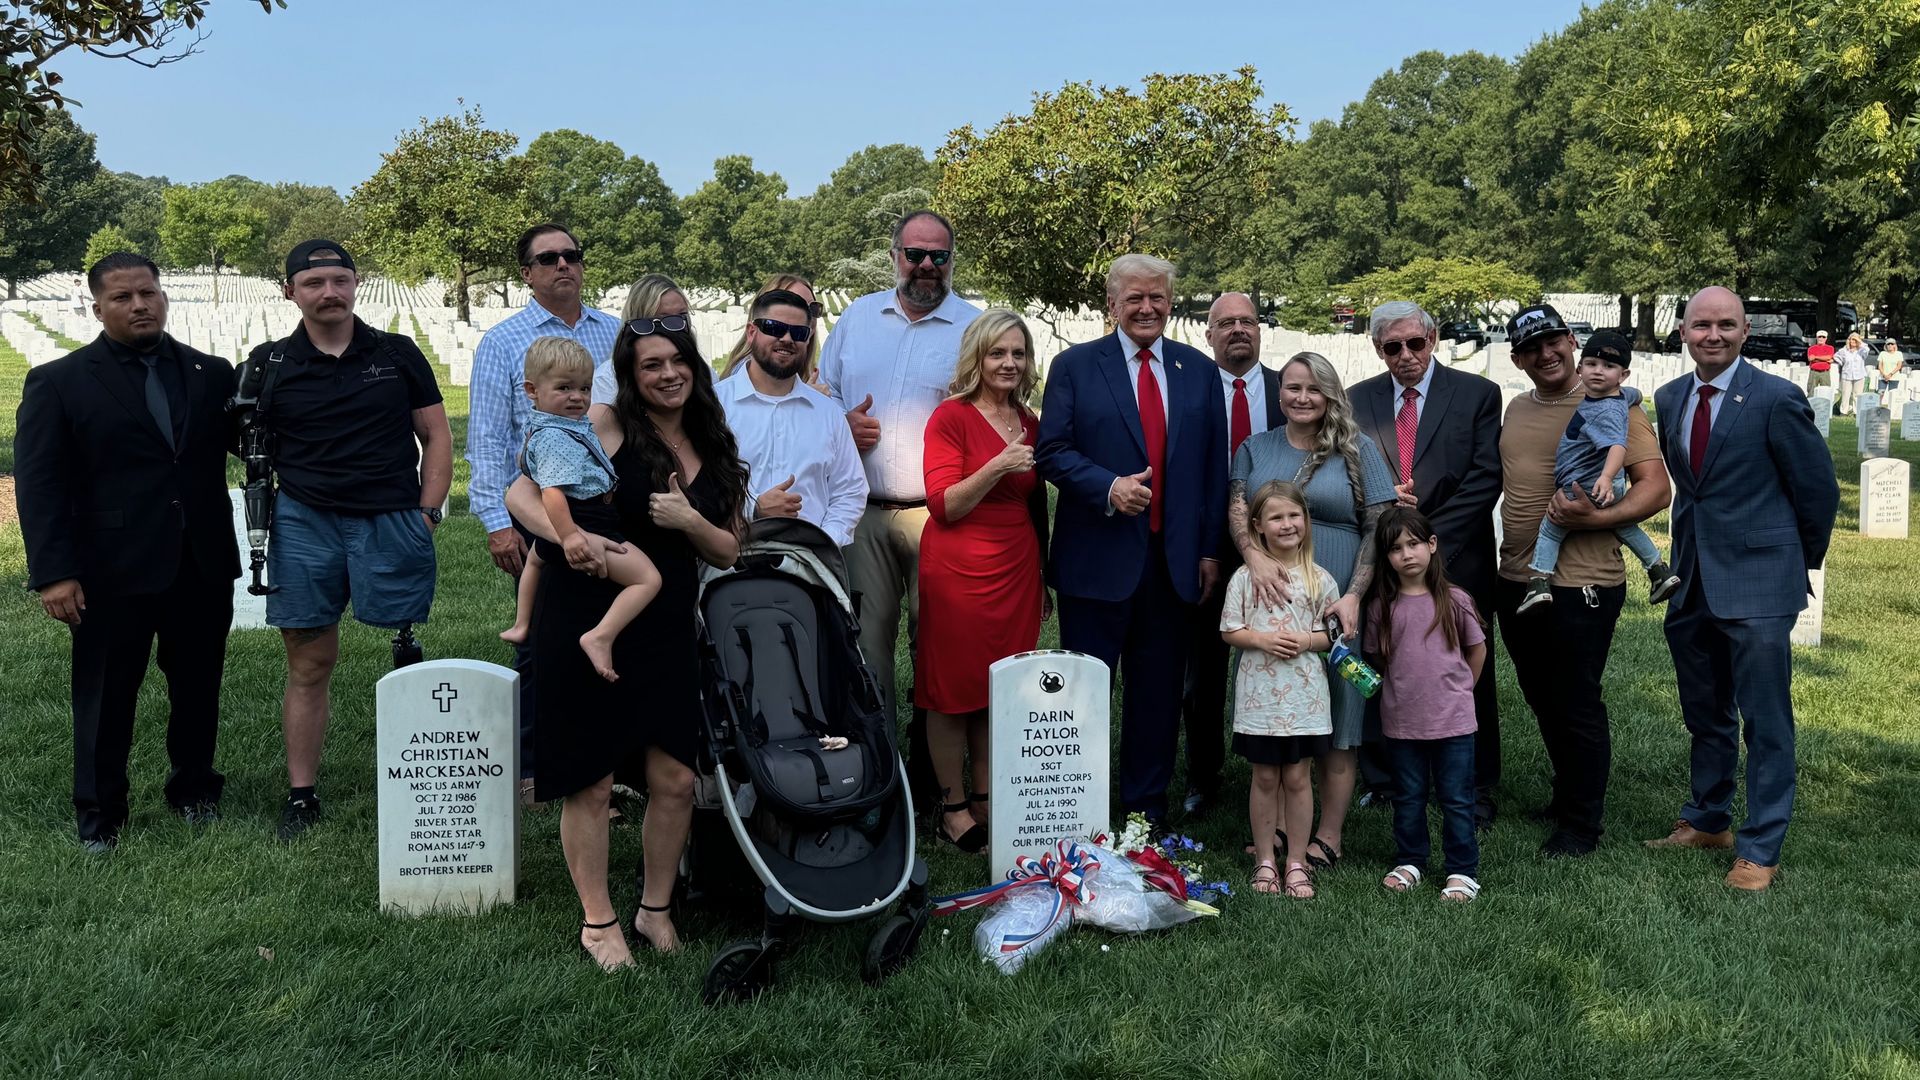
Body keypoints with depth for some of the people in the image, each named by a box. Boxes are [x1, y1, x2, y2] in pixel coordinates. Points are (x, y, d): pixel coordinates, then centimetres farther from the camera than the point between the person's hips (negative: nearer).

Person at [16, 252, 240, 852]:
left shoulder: (210, 374, 7)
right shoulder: (58, 382, -2)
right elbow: (39, 483, -6)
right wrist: (52, 572, -13)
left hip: (203, 567, 3)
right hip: (113, 573, -2)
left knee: (198, 688, 14)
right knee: (105, 697, 9)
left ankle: (193, 787, 34)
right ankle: (99, 812, 25)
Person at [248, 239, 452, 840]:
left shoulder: (398, 355, 7)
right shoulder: (270, 366, 7)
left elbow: (436, 436, 9)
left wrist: (427, 514, 1)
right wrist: (264, 514, -4)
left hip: (393, 522, 0)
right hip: (305, 525, 1)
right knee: (309, 665, 5)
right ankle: (301, 796, 15)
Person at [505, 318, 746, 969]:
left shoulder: (714, 449, 9)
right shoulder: (607, 430, -7)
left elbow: (726, 553, 9)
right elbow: (521, 496, -13)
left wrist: (688, 520, -12)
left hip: (666, 632, 5)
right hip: (585, 625, -5)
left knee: (676, 782, 5)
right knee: (591, 785, 4)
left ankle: (655, 910, 25)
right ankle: (598, 921, 21)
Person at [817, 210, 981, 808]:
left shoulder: (975, 327, 3)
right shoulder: (856, 318, 13)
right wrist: (841, 425, -4)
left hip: (939, 516, -2)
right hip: (863, 513, 3)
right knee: (863, 638, 4)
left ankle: (929, 773, 15)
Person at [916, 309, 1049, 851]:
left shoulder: (1030, 423, 11)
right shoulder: (951, 416, -7)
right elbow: (943, 506, -12)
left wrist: (1043, 577, 19)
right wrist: (996, 467, -24)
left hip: (1017, 569, 6)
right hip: (958, 569, -6)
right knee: (952, 689, 2)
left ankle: (985, 800, 19)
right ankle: (952, 808, 12)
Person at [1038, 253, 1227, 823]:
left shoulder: (1200, 371, 10)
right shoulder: (1075, 365, 1)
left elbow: (1214, 467, 10)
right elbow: (1052, 451, -4)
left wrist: (1210, 550, 5)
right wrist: (1108, 486, -20)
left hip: (1175, 558, 3)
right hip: (1098, 558, -3)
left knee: (1158, 690, 11)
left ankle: (1147, 808, 23)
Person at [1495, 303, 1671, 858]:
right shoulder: (1517, 409, 12)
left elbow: (1656, 489, -13)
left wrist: (1595, 518, -26)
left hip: (1580, 584, -7)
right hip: (1516, 582, 7)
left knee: (1577, 706, 2)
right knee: (1542, 701, 19)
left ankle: (1582, 823, 17)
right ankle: (1567, 796, 37)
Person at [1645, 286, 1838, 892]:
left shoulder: (1776, 399, -12)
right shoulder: (1670, 399, 7)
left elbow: (1818, 490, -4)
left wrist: (1801, 563, 6)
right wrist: (1688, 555, 15)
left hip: (1757, 584, -6)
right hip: (1692, 584, 6)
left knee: (1765, 721, 1)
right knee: (1705, 715, 19)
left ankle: (1760, 848, 11)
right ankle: (1707, 821, 34)